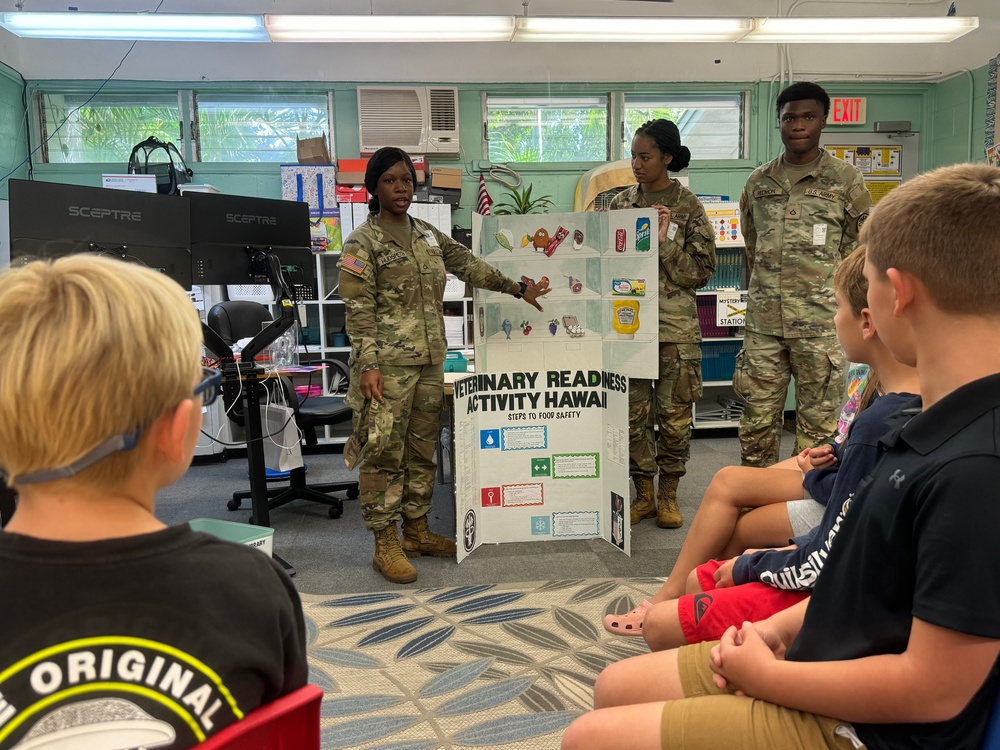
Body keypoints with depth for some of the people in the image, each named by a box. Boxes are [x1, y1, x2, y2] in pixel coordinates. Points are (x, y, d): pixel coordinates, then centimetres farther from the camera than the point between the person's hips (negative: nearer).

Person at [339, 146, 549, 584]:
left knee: (422, 448, 12)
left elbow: (470, 266, 19)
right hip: (388, 363, -6)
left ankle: (417, 531, 24)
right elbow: (359, 311, -10)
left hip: (430, 361, 7)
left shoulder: (428, 235, 14)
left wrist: (517, 289, 15)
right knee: (385, 452, -2)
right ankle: (385, 545, 7)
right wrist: (369, 366, -18)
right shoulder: (363, 243, -5)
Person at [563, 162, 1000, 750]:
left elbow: (935, 689, -27)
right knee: (614, 690, 15)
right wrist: (781, 627, 3)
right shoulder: (936, 420, 1)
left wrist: (765, 674, -14)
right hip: (822, 656, 8)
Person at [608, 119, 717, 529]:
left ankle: (668, 494, 19)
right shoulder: (620, 203, 9)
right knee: (633, 411, 5)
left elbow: (703, 271, -3)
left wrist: (665, 243, -14)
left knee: (675, 413, 3)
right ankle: (643, 493, 19)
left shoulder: (689, 208, -1)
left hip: (676, 325, -2)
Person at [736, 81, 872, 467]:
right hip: (763, 322, 3)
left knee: (818, 421, 4)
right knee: (757, 417, 9)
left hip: (821, 322, -3)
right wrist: (765, 293, 14)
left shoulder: (845, 180, 1)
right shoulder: (759, 181, 11)